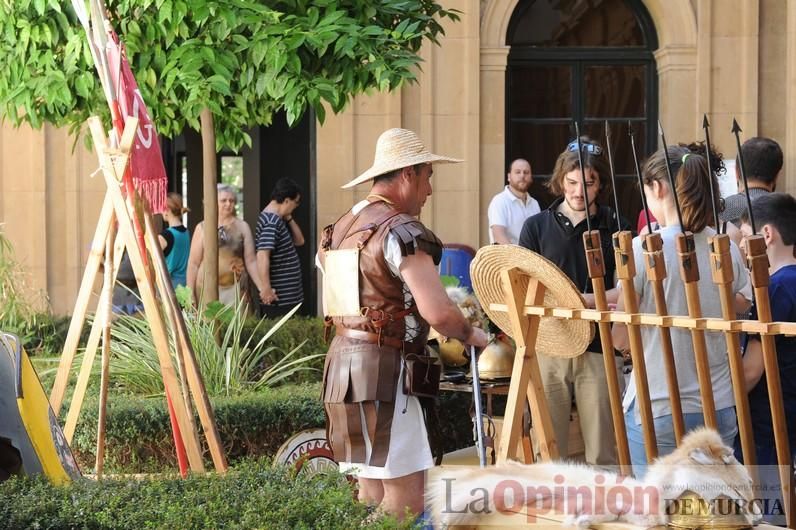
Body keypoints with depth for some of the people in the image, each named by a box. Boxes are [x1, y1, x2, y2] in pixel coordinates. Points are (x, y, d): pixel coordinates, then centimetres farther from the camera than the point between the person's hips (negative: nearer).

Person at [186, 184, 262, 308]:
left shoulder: (242, 227, 7)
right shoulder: (202, 227, 6)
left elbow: (251, 261, 5)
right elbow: (193, 263, 5)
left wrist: (262, 288, -4)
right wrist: (190, 294, 1)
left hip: (235, 288, 0)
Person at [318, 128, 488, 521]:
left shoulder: (342, 227, 15)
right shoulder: (401, 230, -13)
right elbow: (437, 312, -22)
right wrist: (470, 334, -3)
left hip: (342, 361, 9)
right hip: (381, 369, -9)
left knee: (371, 490, 14)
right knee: (405, 497, -6)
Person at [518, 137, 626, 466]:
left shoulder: (615, 227, 4)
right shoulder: (537, 226, 6)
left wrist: (578, 300, -16)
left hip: (599, 349, -1)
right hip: (548, 348, 1)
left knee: (603, 454, 1)